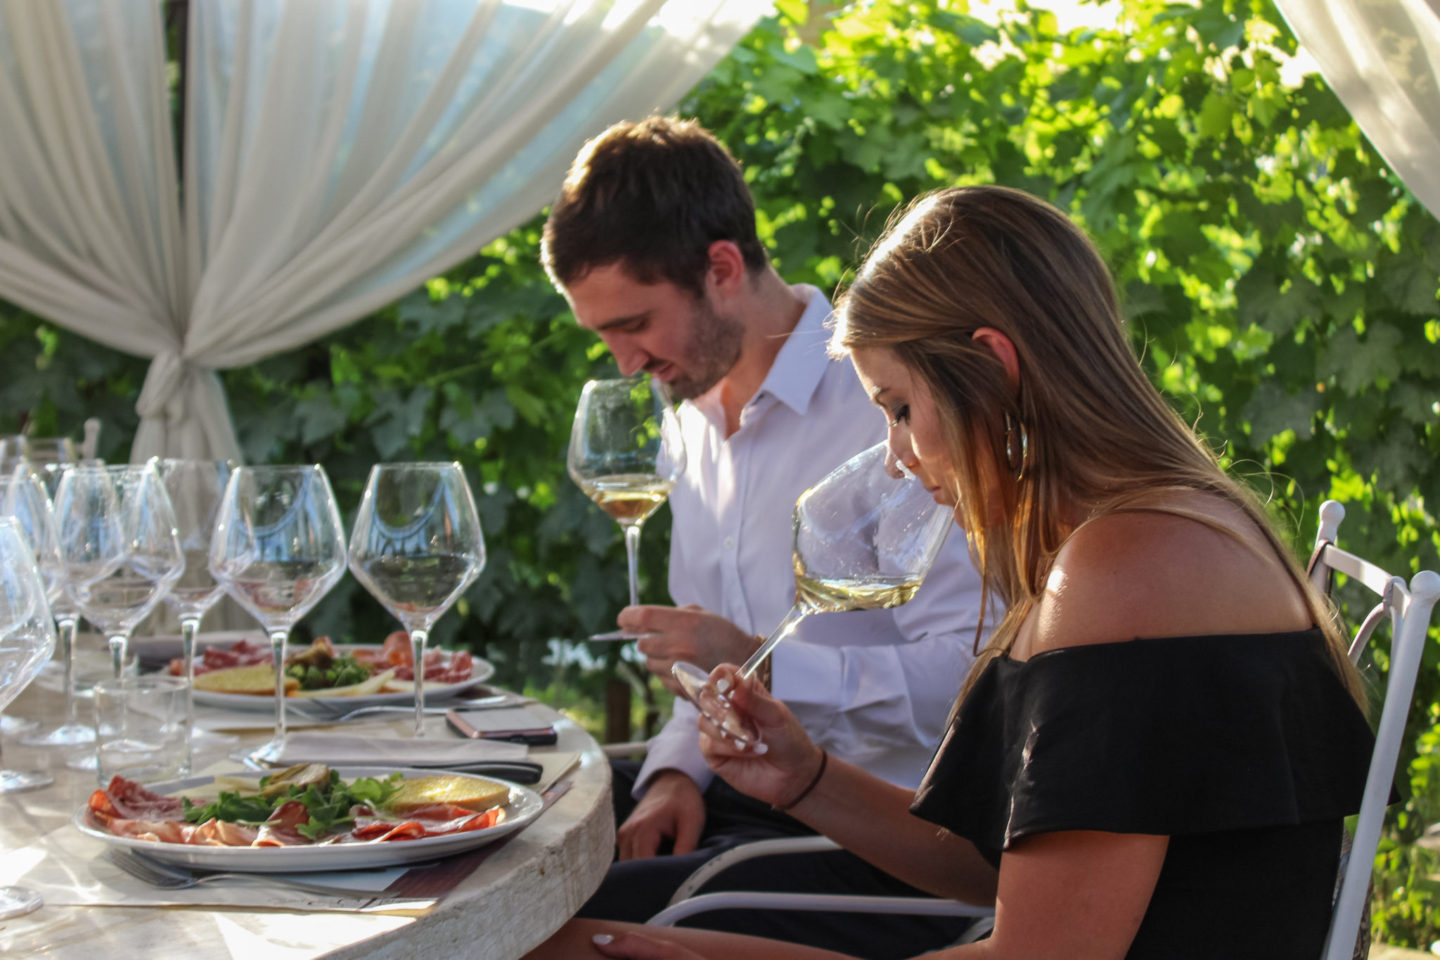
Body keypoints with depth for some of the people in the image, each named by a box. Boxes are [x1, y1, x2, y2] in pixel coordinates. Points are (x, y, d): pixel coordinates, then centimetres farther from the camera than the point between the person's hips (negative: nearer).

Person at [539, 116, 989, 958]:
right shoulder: (705, 410, 14)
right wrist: (676, 769, 3)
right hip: (751, 792, 8)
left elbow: (974, 669, -22)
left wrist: (762, 664, -27)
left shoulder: (883, 406, -15)